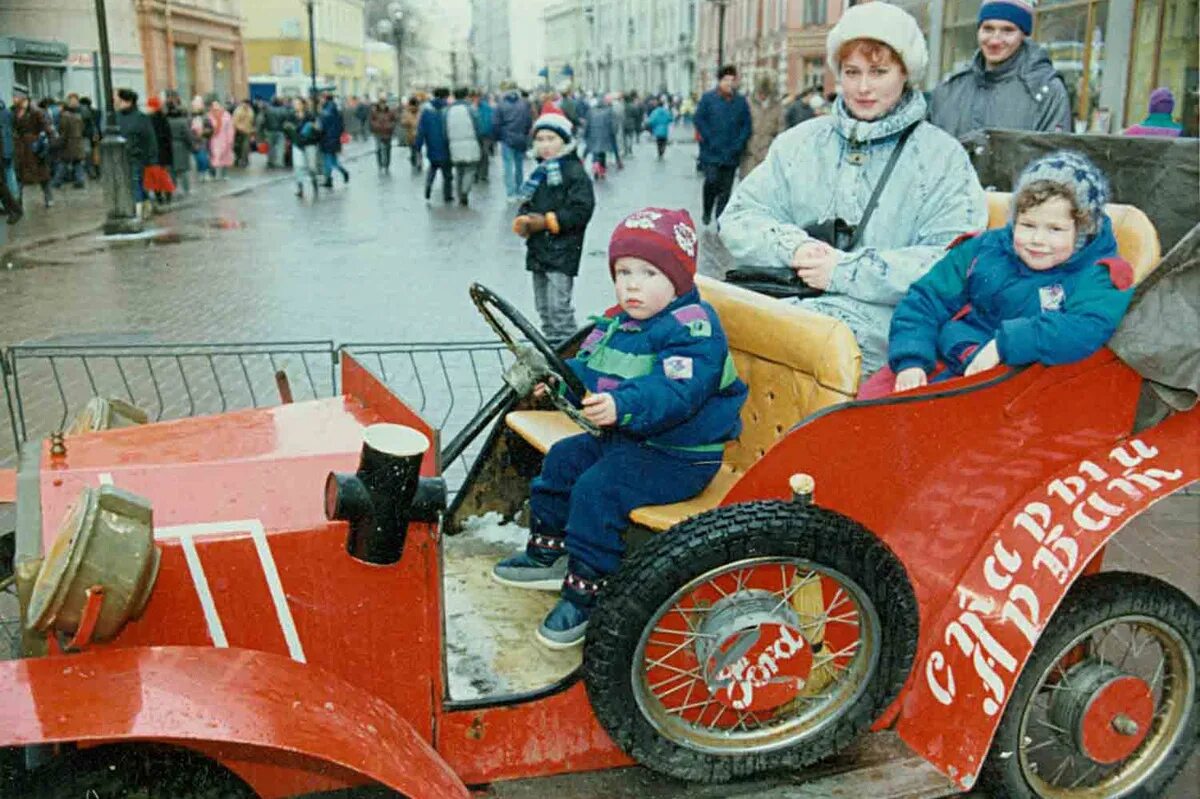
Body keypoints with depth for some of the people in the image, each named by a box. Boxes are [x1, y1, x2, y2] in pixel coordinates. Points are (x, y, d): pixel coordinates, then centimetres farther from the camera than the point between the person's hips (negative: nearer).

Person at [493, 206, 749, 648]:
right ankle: (548, 553, 28)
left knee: (597, 490, -23)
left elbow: (676, 390, -35)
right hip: (622, 438, 10)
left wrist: (623, 406, -48)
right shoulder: (620, 323, 9)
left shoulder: (693, 328, -21)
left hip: (676, 455, -10)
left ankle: (585, 592, -9)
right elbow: (588, 367, 19)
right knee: (562, 460, 13)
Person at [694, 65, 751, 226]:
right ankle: (707, 212, 10)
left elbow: (746, 125, 7)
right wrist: (710, 141, -10)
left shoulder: (741, 101, 6)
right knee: (712, 180, -15)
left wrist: (738, 145, -6)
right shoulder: (708, 98, 0)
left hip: (731, 154, 2)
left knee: (726, 188, 4)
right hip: (711, 153, -2)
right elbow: (699, 120, -1)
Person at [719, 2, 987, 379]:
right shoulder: (801, 142, 19)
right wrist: (794, 247, -9)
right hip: (782, 293, 4)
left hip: (879, 314, -4)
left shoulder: (943, 158, 7)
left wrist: (844, 271, -14)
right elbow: (738, 219, 13)